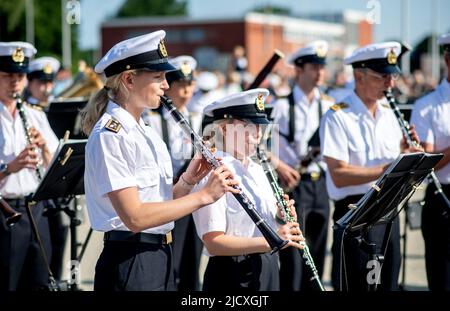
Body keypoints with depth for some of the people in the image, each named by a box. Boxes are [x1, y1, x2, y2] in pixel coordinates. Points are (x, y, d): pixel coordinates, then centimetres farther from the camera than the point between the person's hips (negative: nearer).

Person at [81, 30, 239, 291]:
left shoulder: (146, 132, 12)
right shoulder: (109, 136, -15)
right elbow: (134, 217, -22)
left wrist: (188, 181, -3)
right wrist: (205, 195, -19)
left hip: (161, 258, 9)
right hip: (130, 263, -9)